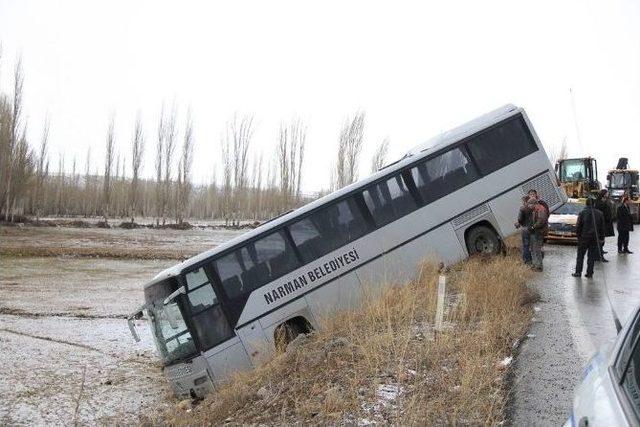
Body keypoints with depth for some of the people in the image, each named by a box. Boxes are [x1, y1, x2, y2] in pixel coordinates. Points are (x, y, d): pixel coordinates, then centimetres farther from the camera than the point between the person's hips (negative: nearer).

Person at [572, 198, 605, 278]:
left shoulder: (582, 213, -7)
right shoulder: (599, 214, 3)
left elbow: (578, 226, -5)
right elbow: (602, 227, 8)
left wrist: (578, 235, 7)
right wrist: (600, 235, 16)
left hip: (584, 237, -3)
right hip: (595, 238, 3)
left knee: (580, 255, 6)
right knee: (591, 256, 7)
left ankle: (578, 272, 6)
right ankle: (589, 273, 8)